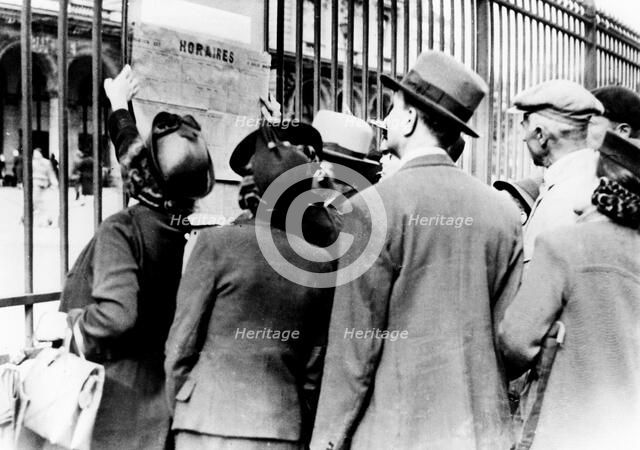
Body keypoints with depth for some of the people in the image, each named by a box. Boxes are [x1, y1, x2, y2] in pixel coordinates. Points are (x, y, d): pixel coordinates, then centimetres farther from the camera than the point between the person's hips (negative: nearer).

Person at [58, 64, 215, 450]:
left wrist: (72, 323, -14)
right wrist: (119, 106, 29)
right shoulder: (182, 231, -1)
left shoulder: (121, 230, -22)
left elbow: (116, 314, -35)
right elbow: (132, 153, 15)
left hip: (119, 395, -6)